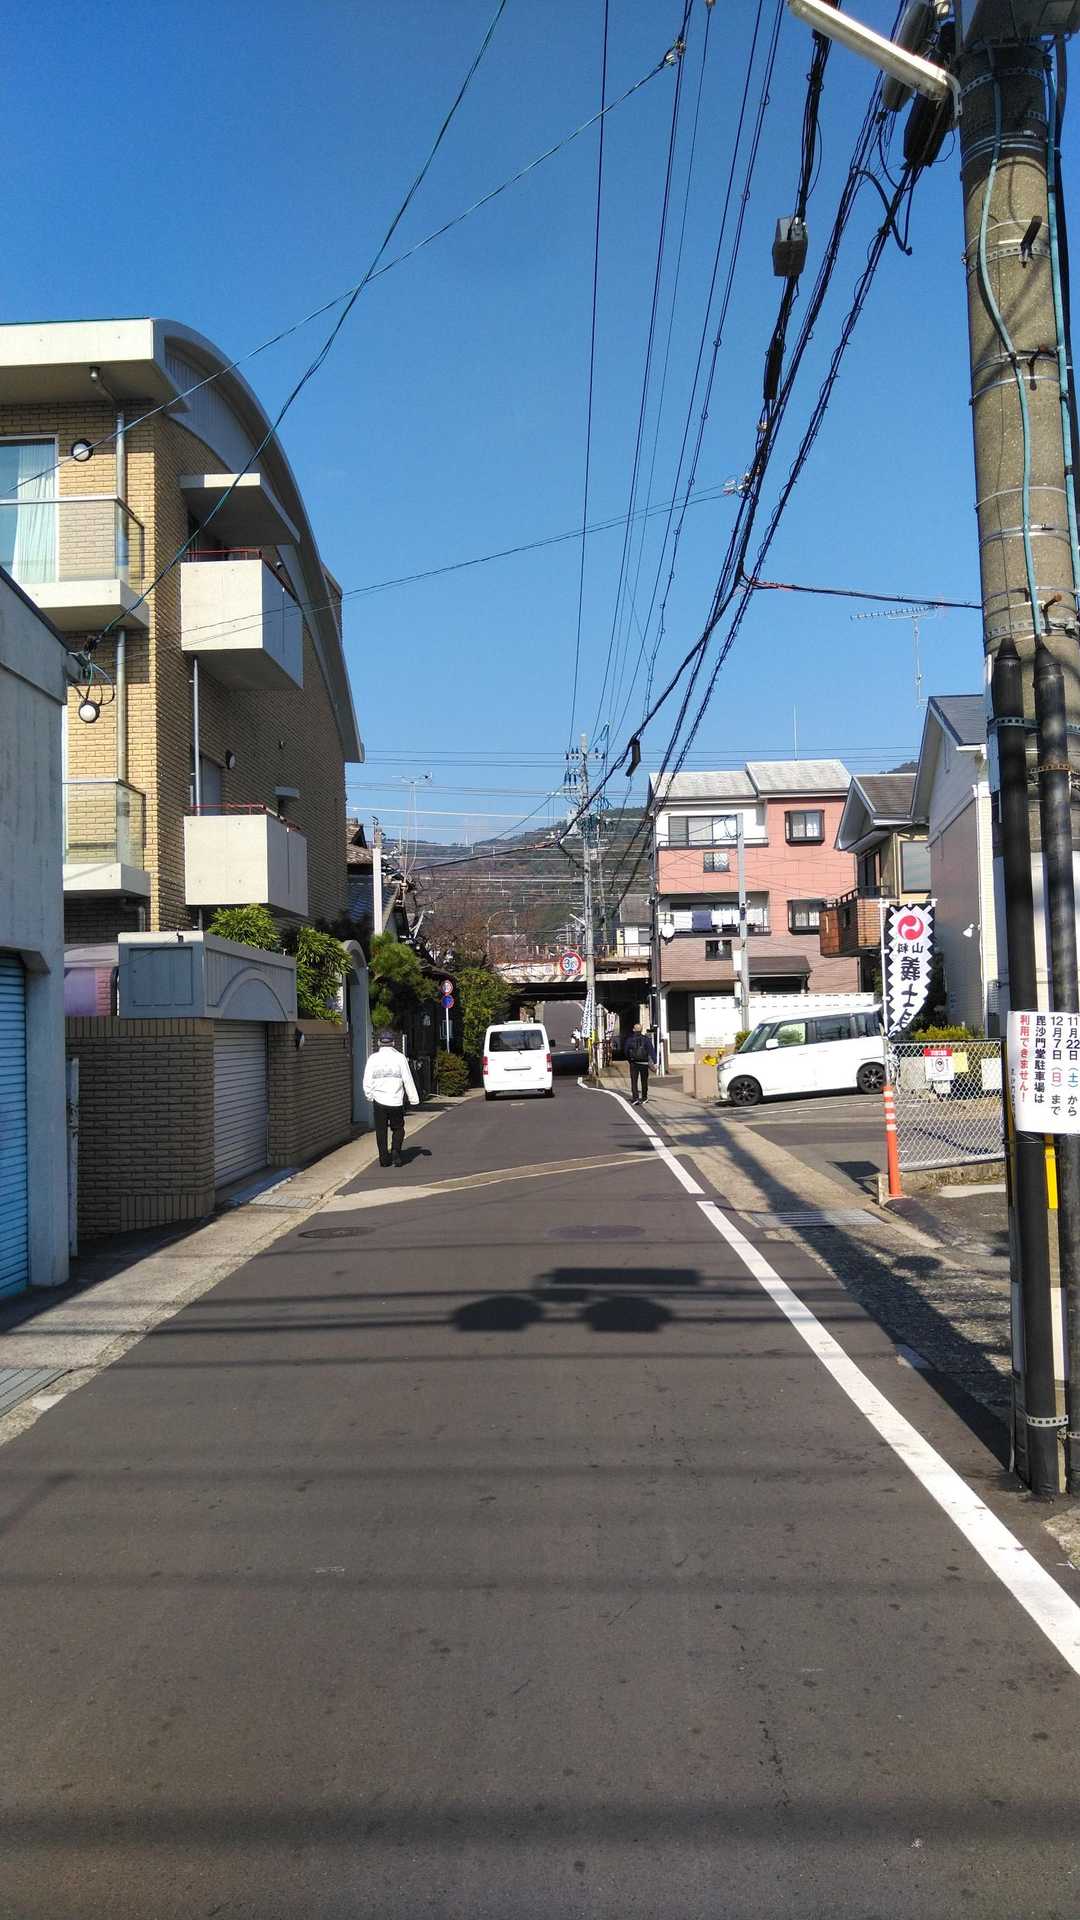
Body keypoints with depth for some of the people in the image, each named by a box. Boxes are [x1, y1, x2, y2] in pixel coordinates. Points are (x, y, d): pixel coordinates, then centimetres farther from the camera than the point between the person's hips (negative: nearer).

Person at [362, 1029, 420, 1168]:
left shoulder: (373, 1058, -1)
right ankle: (396, 1151, -7)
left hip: (379, 1100, 1)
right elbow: (408, 1080, -1)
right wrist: (414, 1099, 6)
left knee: (381, 1130, 10)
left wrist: (369, 1096, 20)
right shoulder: (400, 1057, -3)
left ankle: (384, 1158, 9)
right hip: (396, 1101, -1)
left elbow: (367, 1081, 3)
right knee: (398, 1128, 13)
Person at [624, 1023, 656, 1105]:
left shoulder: (630, 1040, -1)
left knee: (634, 1081, -1)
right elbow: (651, 1051, -10)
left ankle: (635, 1097, -16)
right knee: (644, 1081, 14)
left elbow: (626, 1051, 6)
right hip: (644, 1063, 1)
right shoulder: (646, 1039, -4)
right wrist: (654, 1062, -13)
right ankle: (644, 1098, 24)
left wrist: (630, 1060, 22)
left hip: (634, 1063, -1)